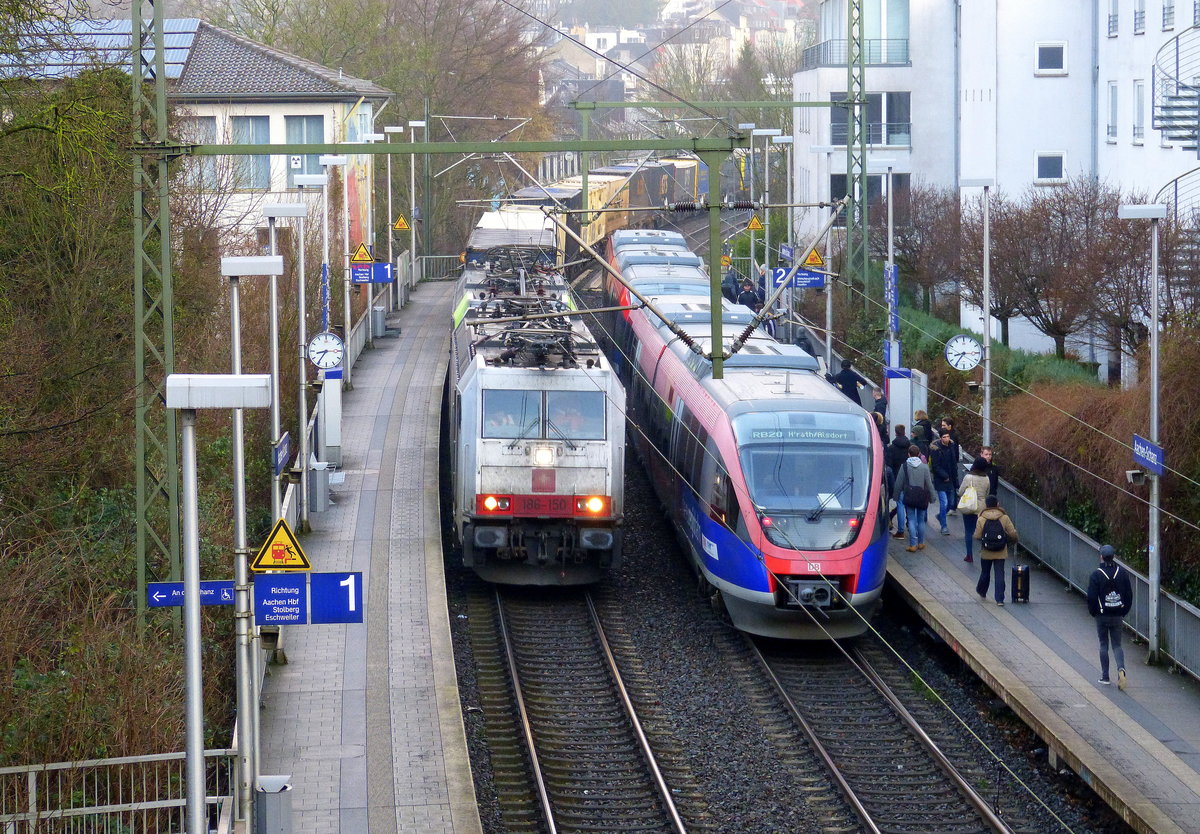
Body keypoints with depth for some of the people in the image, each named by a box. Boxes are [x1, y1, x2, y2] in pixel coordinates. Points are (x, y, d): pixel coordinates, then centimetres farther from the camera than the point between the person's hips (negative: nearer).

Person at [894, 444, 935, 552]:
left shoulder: (905, 466, -6)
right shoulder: (924, 467, -4)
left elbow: (899, 483, -1)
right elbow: (929, 483, -1)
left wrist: (897, 496, 11)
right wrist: (931, 497, 9)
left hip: (909, 497, -1)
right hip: (922, 497, 1)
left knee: (911, 520, 1)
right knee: (921, 520, 13)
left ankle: (913, 544, -4)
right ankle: (921, 543, 21)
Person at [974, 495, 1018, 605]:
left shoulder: (981, 519, -9)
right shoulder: (1004, 518, -9)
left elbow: (977, 536, -7)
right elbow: (1013, 534, -7)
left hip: (986, 553, 1)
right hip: (1001, 553, 0)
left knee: (985, 572, 19)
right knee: (1000, 574, 2)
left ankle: (982, 592, 40)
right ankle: (1000, 599, -3)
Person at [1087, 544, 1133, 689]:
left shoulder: (1096, 574, -11)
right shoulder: (1122, 573, -1)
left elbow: (1091, 597, -11)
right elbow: (1129, 594, 2)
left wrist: (1093, 612, 5)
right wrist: (1124, 612, 13)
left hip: (1102, 616, -2)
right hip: (1118, 615, 2)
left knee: (1104, 645, 9)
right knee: (1117, 645, 10)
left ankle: (1105, 677, 11)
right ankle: (1121, 668, -15)